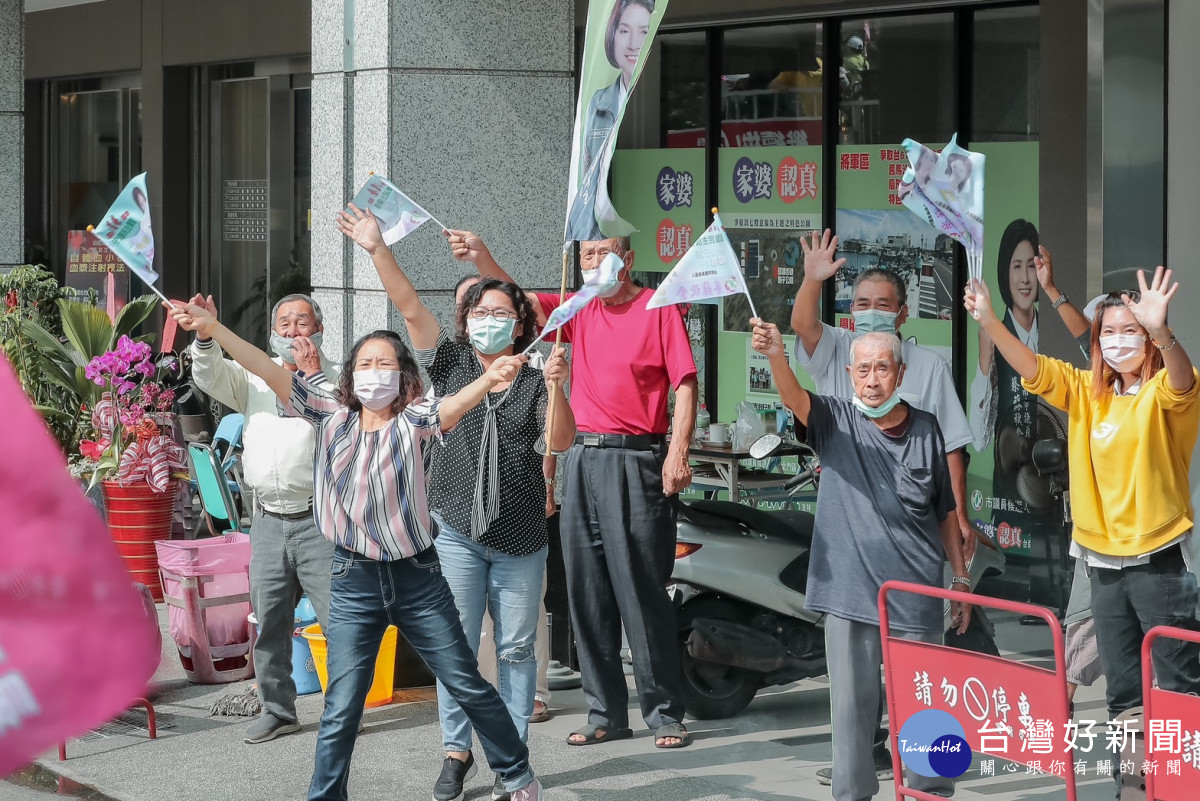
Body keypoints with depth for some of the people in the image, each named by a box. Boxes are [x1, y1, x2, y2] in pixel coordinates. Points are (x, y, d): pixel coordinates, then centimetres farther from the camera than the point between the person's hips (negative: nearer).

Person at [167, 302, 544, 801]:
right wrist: (212, 329, -14)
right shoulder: (331, 418, 2)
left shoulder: (413, 422, -6)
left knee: (468, 686, 9)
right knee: (342, 705, -1)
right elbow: (270, 372, -4)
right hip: (353, 582, 1)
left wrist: (490, 378, -50)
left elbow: (452, 406, -27)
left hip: (417, 579, -1)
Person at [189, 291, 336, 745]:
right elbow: (210, 378, -1)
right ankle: (277, 710, 19)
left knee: (338, 618, -6)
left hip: (319, 519, -5)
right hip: (269, 520, 5)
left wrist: (314, 374, -16)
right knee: (268, 621, 9)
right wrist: (206, 337, -19)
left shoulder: (333, 381, -1)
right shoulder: (255, 378, 12)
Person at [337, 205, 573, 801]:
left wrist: (556, 390, -24)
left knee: (515, 647, 5)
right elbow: (410, 307, -5)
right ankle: (456, 752, 10)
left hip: (520, 537, 0)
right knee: (456, 644, 1)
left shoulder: (534, 383, 4)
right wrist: (377, 250, -14)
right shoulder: (450, 364, 5)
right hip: (457, 530, 0)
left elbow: (561, 443, -9)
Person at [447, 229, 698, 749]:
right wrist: (480, 257, -13)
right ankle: (606, 713, 15)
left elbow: (686, 384, -6)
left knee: (642, 591, -6)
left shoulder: (659, 309, -1)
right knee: (587, 591, 7)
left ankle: (665, 714, 1)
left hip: (636, 459, -6)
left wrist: (678, 453, -15)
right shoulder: (579, 312, 14)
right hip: (582, 458, 6)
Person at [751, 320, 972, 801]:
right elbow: (794, 397, -22)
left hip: (917, 596, 1)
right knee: (852, 703, 3)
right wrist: (775, 355, -42)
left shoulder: (926, 430, 6)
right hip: (851, 593, -1)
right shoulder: (836, 422, 0)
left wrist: (961, 579, 13)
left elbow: (945, 513, 13)